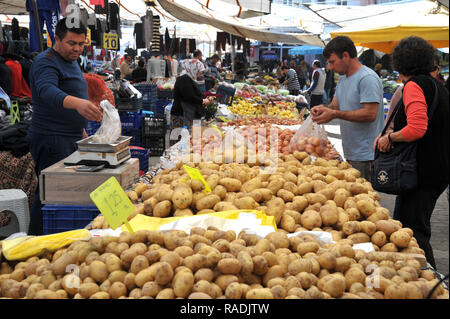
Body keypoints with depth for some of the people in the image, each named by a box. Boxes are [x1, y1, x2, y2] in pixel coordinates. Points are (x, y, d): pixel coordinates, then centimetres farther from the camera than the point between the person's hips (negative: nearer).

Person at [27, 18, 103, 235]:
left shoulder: (71, 62, 18)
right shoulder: (46, 63, -14)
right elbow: (48, 92, -34)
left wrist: (81, 129, 28)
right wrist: (77, 103, -52)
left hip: (71, 138, 9)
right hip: (51, 141, -9)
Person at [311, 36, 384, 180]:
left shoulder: (367, 78, -14)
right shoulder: (342, 79, 17)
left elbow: (370, 114, -22)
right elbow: (335, 105, 19)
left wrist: (335, 114, -22)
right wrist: (324, 108, -5)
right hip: (350, 153, 9)